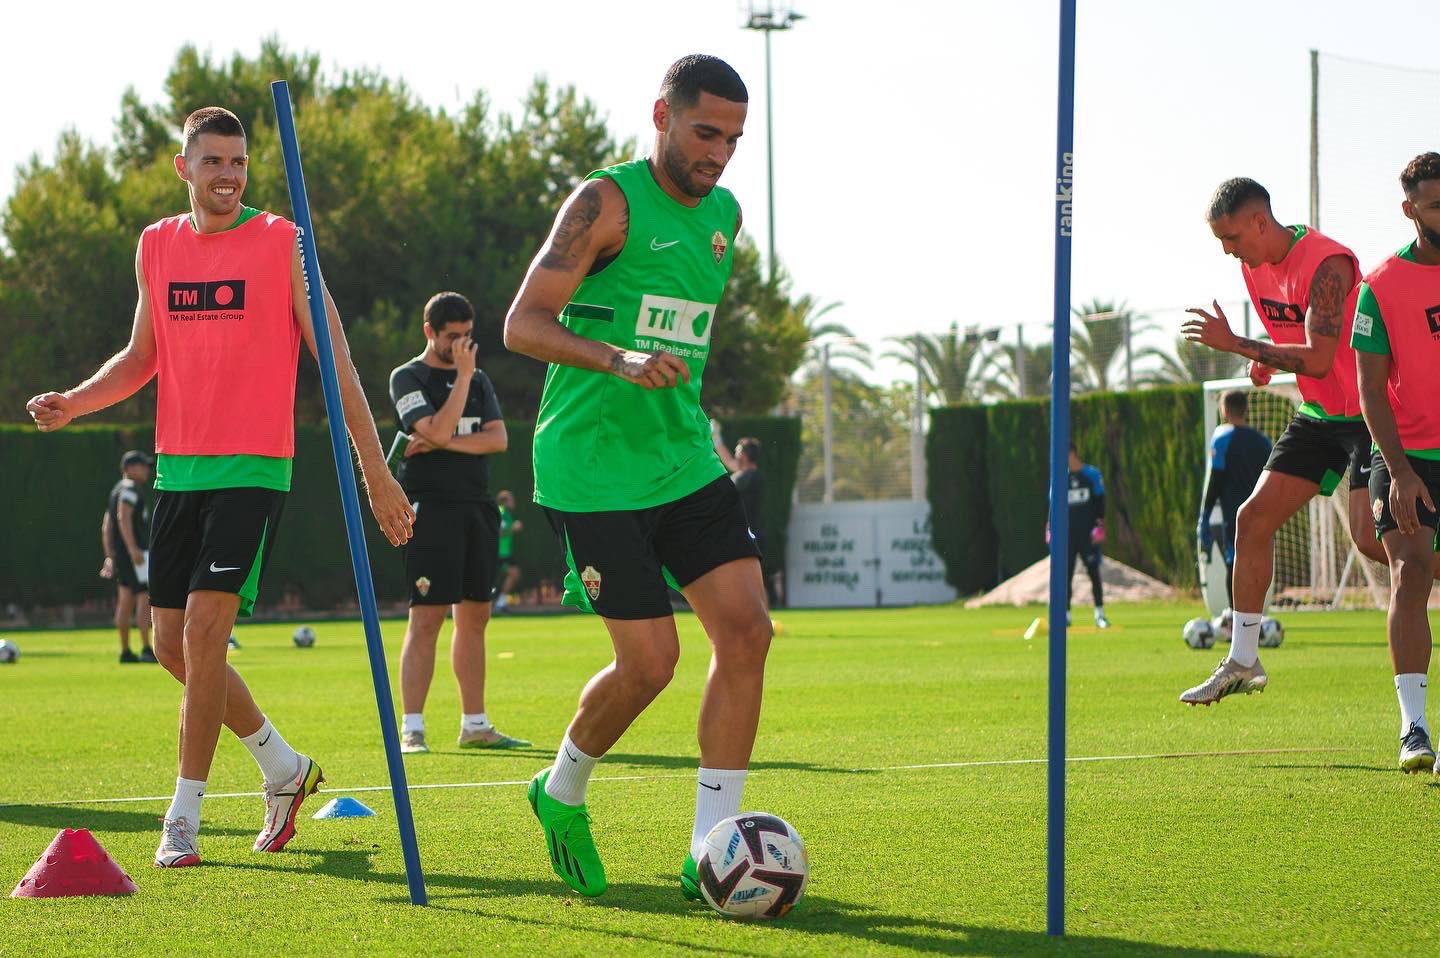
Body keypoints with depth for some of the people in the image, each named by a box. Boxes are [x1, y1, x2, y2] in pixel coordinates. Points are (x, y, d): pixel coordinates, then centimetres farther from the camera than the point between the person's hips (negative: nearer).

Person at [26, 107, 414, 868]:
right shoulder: (156, 246, 10)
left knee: (206, 624, -16)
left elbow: (334, 360, -3)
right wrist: (73, 402, 2)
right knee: (173, 642, 6)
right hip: (178, 467, 6)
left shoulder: (281, 243, -3)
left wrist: (376, 472, -6)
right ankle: (283, 766, 27)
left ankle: (184, 817, -9)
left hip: (253, 467, -6)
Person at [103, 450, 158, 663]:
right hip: (135, 553, -10)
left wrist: (109, 556, 24)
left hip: (120, 554, 10)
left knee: (126, 600, 9)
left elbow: (106, 527, 24)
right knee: (145, 596, -13)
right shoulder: (131, 489, -8)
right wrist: (133, 548, -29)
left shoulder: (117, 491, 22)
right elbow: (123, 517, -22)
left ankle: (125, 652, 10)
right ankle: (146, 649, -20)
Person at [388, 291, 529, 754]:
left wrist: (444, 442, -10)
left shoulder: (479, 381, 16)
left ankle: (475, 725, 12)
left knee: (474, 615, 8)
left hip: (478, 507, 6)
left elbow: (498, 438, 2)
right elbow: (438, 430, -17)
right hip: (430, 506, -6)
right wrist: (462, 376, -11)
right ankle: (412, 729, -11)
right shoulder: (408, 378, -2)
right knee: (426, 617, -11)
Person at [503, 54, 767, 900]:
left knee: (747, 631, -8)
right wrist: (621, 361, -31)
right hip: (593, 469, -7)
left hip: (685, 462, 7)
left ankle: (710, 855, -2)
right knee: (651, 661, -10)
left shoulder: (723, 215, 12)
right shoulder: (608, 203, -10)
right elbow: (522, 324, -16)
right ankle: (562, 793, 20)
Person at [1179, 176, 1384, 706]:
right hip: (1318, 415, 9)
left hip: (1367, 413, -9)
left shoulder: (1327, 263, -23)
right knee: (1253, 518, 1)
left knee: (1372, 537, -20)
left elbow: (1317, 359, -29)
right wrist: (1266, 360, 1)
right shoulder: (1255, 266, 5)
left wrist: (1234, 343, -25)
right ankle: (1242, 662, 8)